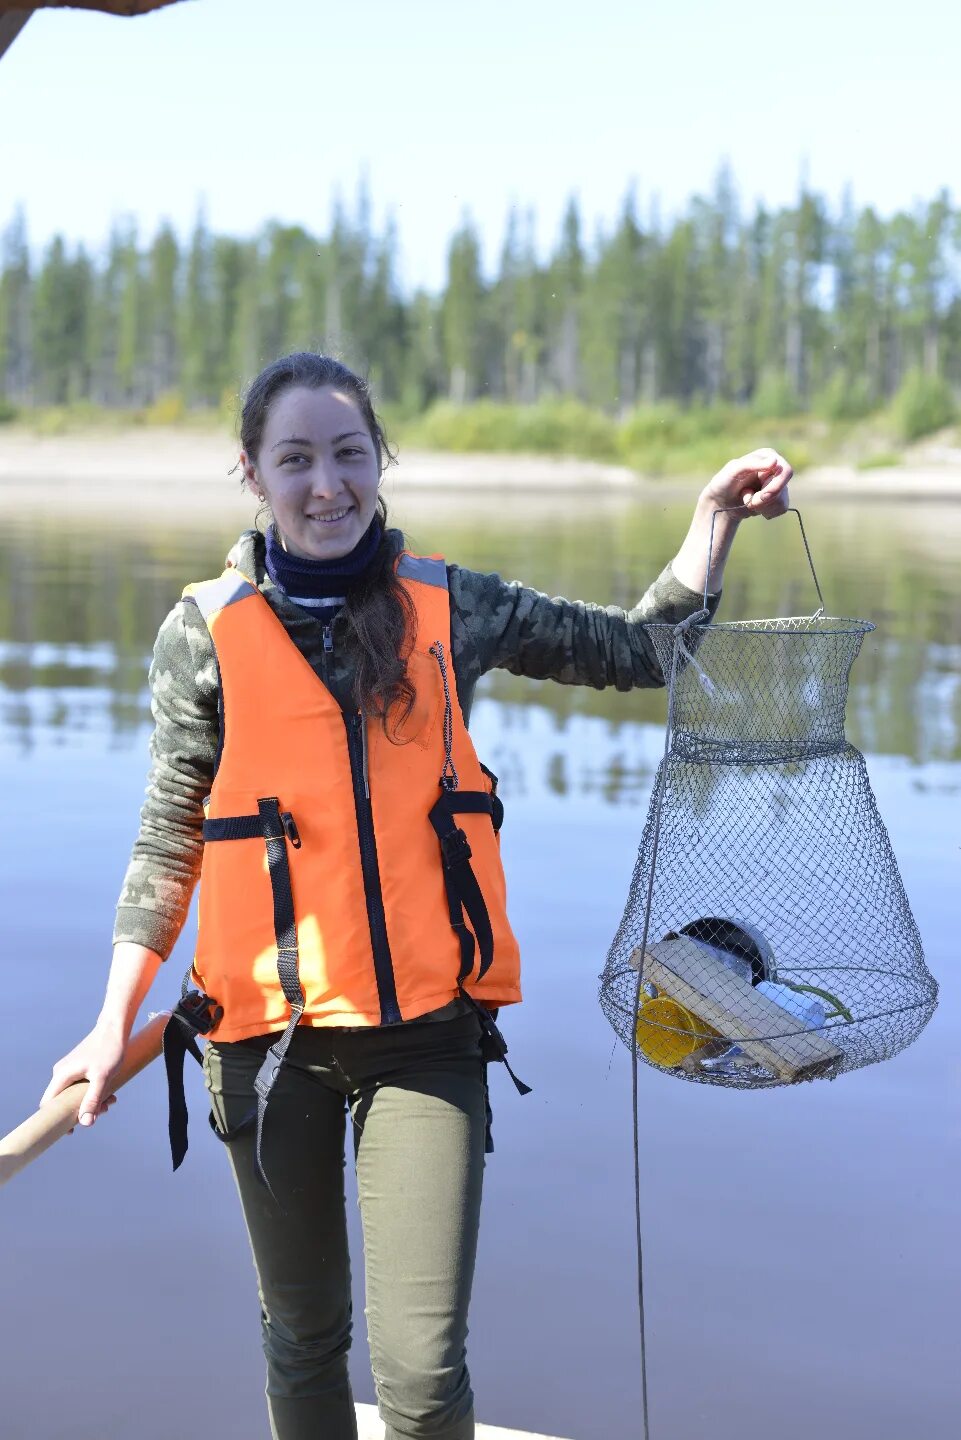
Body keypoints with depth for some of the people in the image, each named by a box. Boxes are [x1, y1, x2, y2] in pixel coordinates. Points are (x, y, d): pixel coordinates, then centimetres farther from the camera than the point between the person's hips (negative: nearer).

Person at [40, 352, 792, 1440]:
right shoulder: (207, 630, -1)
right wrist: (116, 1020, -1)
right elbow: (169, 837, 3)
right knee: (304, 1345, 16)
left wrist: (716, 517, 1)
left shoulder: (451, 607, 2)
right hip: (271, 1029, 0)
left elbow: (638, 650, 12)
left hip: (428, 1029, 0)